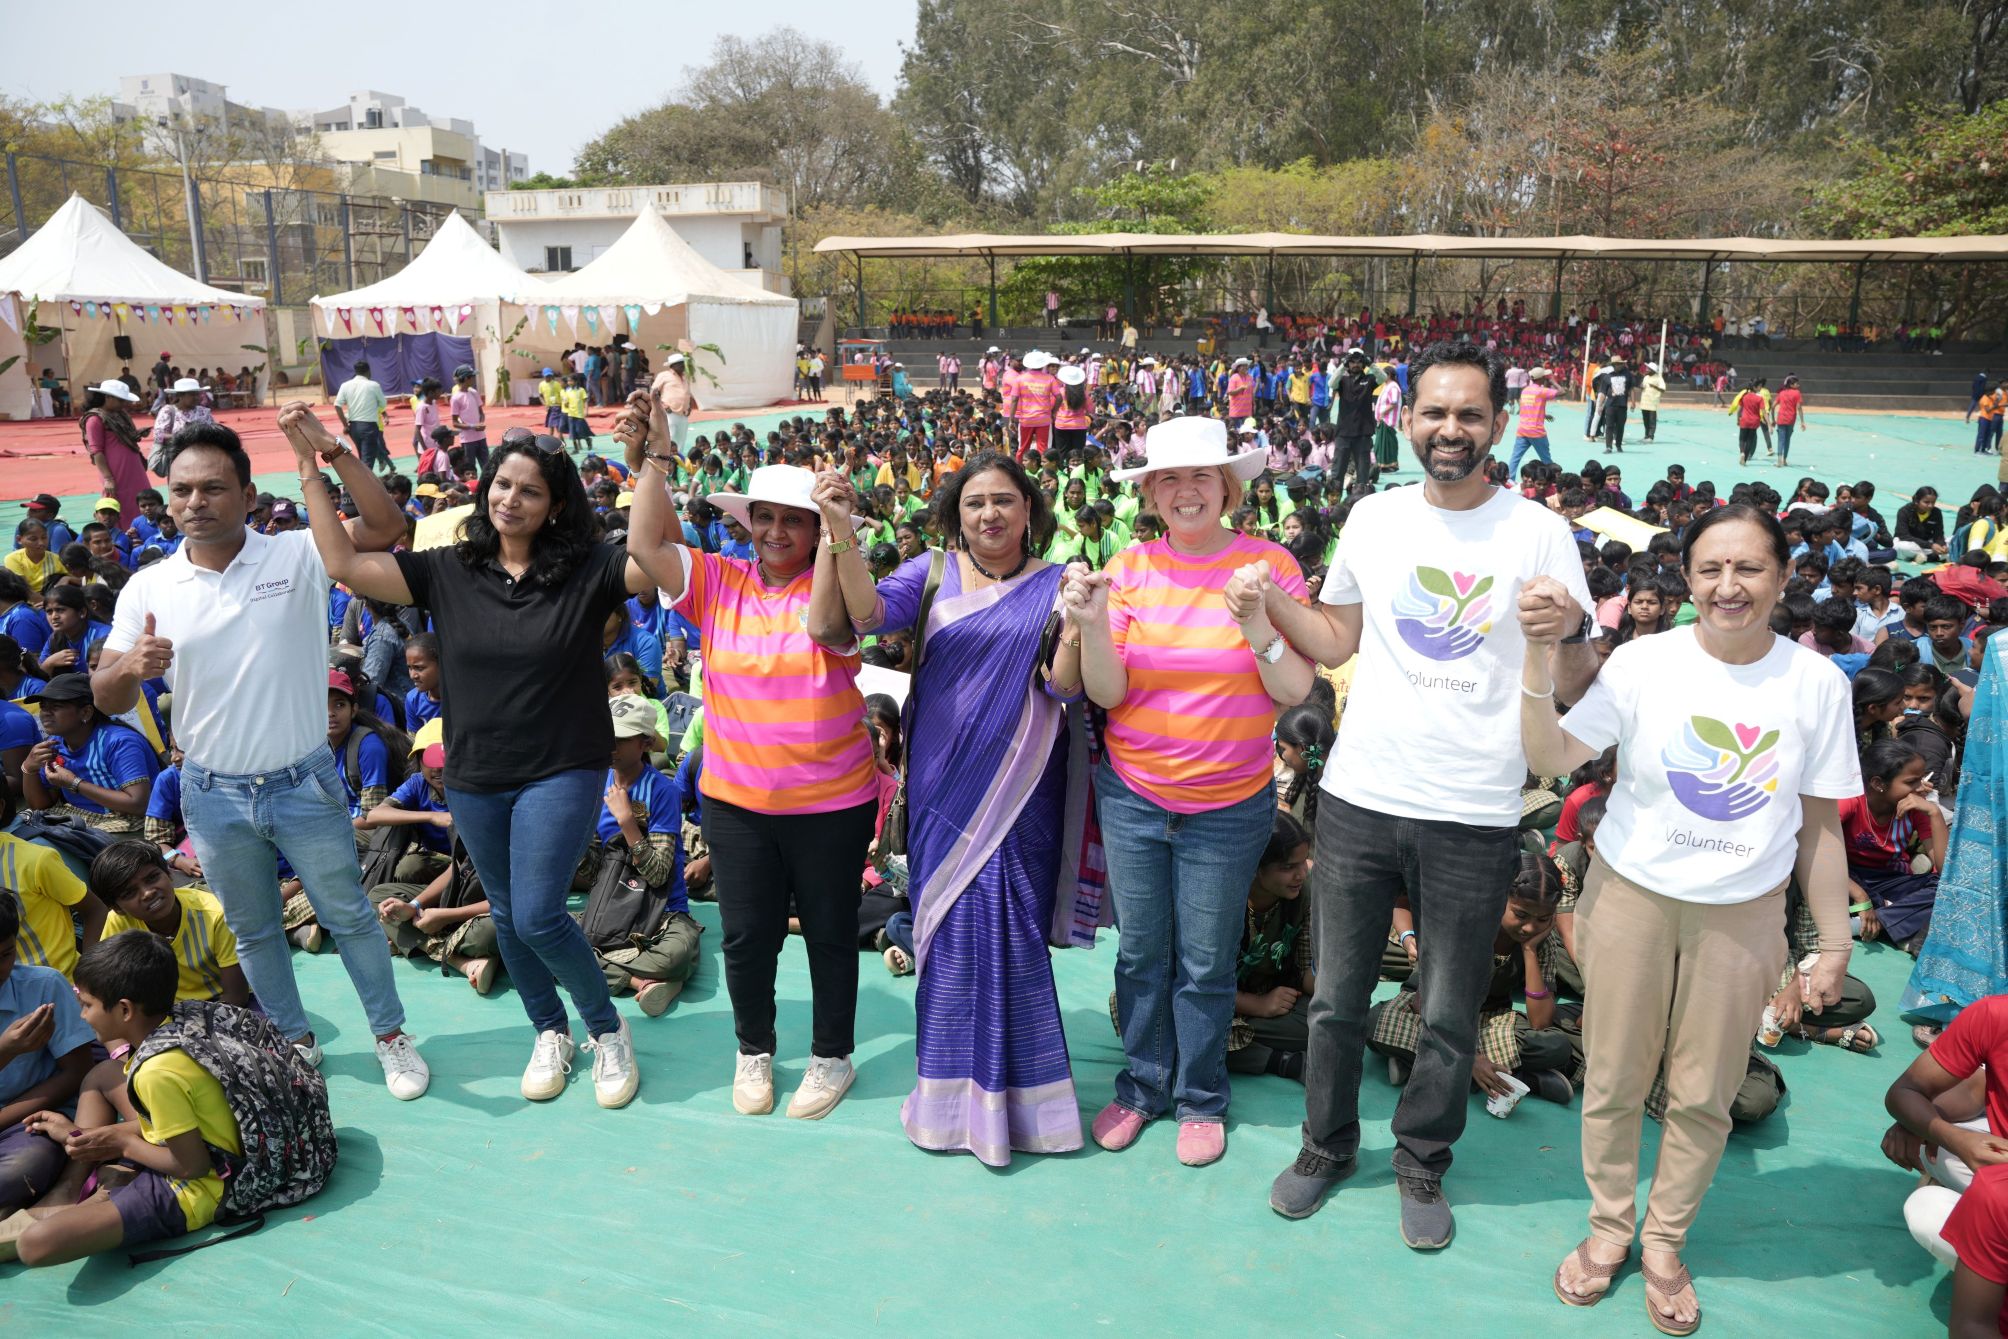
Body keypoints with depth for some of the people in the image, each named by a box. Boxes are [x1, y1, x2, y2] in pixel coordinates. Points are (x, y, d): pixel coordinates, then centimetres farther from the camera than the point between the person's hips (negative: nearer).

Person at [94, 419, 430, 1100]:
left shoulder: (297, 556, -9)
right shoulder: (148, 588, -3)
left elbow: (386, 526, -21)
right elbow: (106, 698, -1)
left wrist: (333, 452, -28)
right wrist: (129, 667, -24)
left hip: (305, 785, -3)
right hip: (213, 795, 3)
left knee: (348, 915, 11)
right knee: (252, 931, 18)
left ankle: (391, 1034, 28)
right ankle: (297, 1039, 38)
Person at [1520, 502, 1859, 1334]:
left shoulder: (1816, 683, -5)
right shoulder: (1645, 662, -11)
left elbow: (1820, 825, 2)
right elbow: (1550, 758, -16)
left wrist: (1834, 944, 4)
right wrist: (1538, 660, -29)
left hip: (1742, 914, 1)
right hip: (1631, 897, -1)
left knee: (1704, 1096, 12)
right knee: (1614, 1081, 11)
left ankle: (1664, 1244, 35)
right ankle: (1610, 1225, 35)